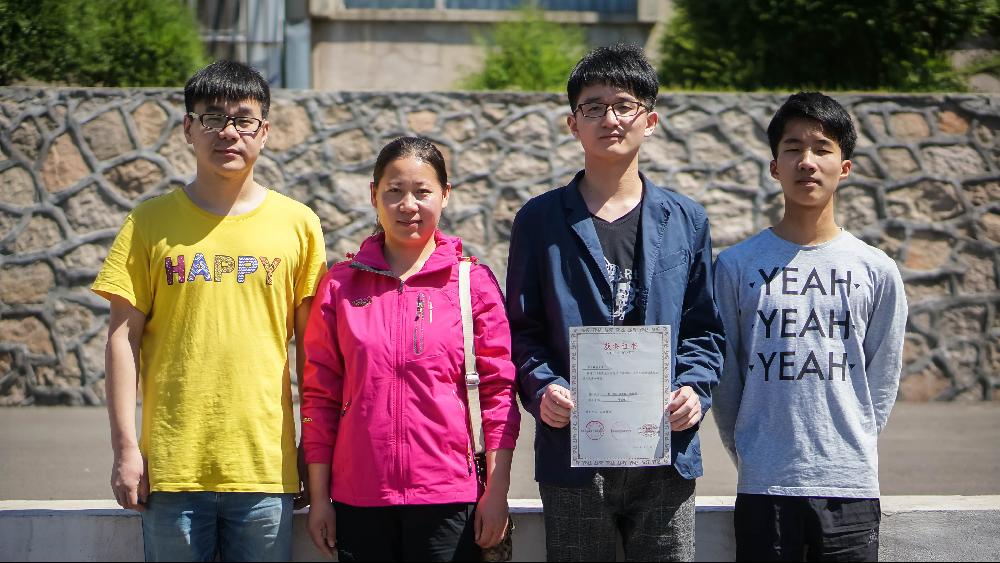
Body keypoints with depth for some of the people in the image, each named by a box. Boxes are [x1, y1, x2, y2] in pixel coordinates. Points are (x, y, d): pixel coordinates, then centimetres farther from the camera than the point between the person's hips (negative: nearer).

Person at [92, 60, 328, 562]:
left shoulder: (297, 224, 7)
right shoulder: (150, 222, 5)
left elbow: (312, 346, 9)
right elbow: (123, 337, 3)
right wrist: (125, 447, -3)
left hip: (265, 466, 0)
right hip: (172, 465, 0)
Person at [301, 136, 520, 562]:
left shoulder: (474, 282, 2)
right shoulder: (341, 284, 6)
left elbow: (499, 390, 2)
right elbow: (320, 395, 7)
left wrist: (497, 491, -3)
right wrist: (319, 497, 4)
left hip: (447, 498, -1)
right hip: (359, 501, 1)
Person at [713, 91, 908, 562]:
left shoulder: (876, 270, 3)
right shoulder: (737, 266, 1)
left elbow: (882, 382, 10)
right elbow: (724, 379, 7)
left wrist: (850, 450, 8)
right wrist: (750, 457, 10)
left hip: (851, 489, 1)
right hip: (763, 488, -1)